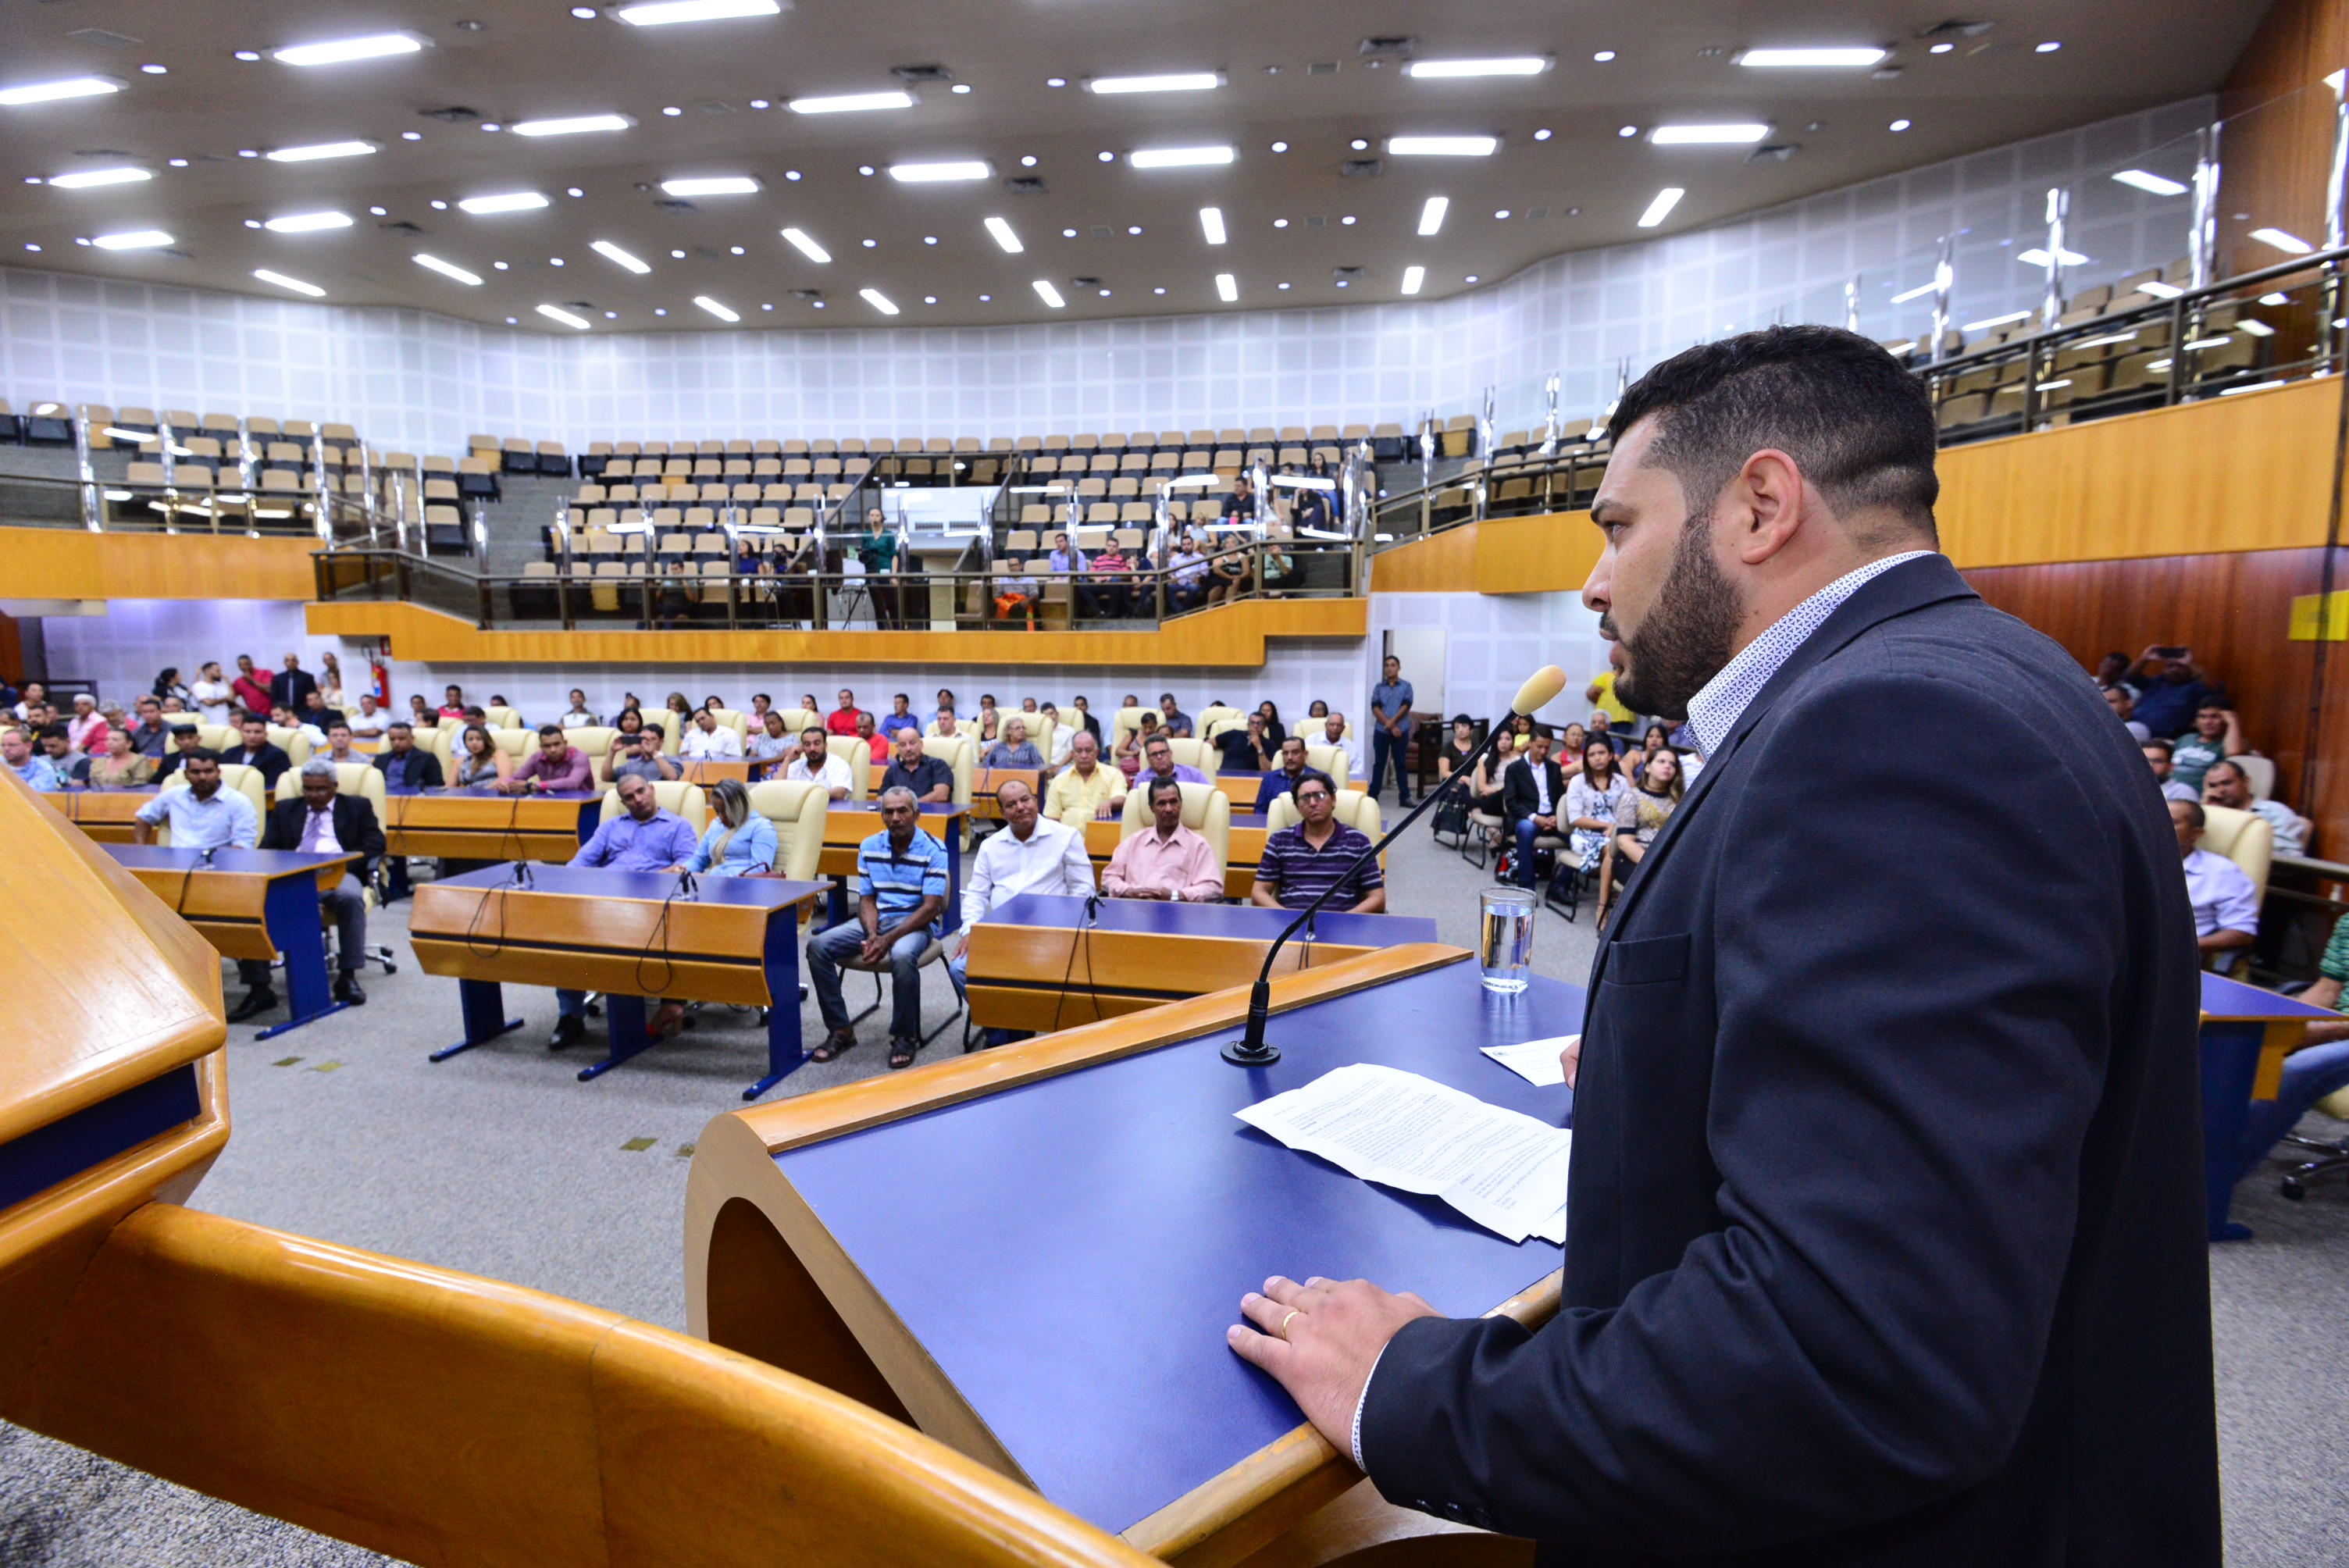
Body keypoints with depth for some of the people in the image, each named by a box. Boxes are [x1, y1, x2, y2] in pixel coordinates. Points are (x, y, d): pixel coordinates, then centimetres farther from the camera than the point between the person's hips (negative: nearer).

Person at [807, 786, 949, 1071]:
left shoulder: (933, 851, -9)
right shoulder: (869, 847, 7)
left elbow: (931, 907, -14)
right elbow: (866, 899, 8)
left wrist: (888, 939, -22)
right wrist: (872, 935, -13)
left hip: (917, 923, -5)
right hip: (876, 919, 5)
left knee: (902, 956, -39)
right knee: (818, 947, -16)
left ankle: (904, 1037, -16)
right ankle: (840, 1029, -4)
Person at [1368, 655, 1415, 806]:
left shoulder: (1406, 686, 6)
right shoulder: (1379, 687, 8)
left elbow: (1406, 706, -5)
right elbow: (1375, 708, -1)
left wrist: (1392, 722, -16)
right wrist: (1391, 726, -11)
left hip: (1401, 731, -1)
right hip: (1381, 731, 1)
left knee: (1401, 764, 3)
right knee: (1379, 763, 5)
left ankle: (1404, 797, 4)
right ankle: (1373, 796, 9)